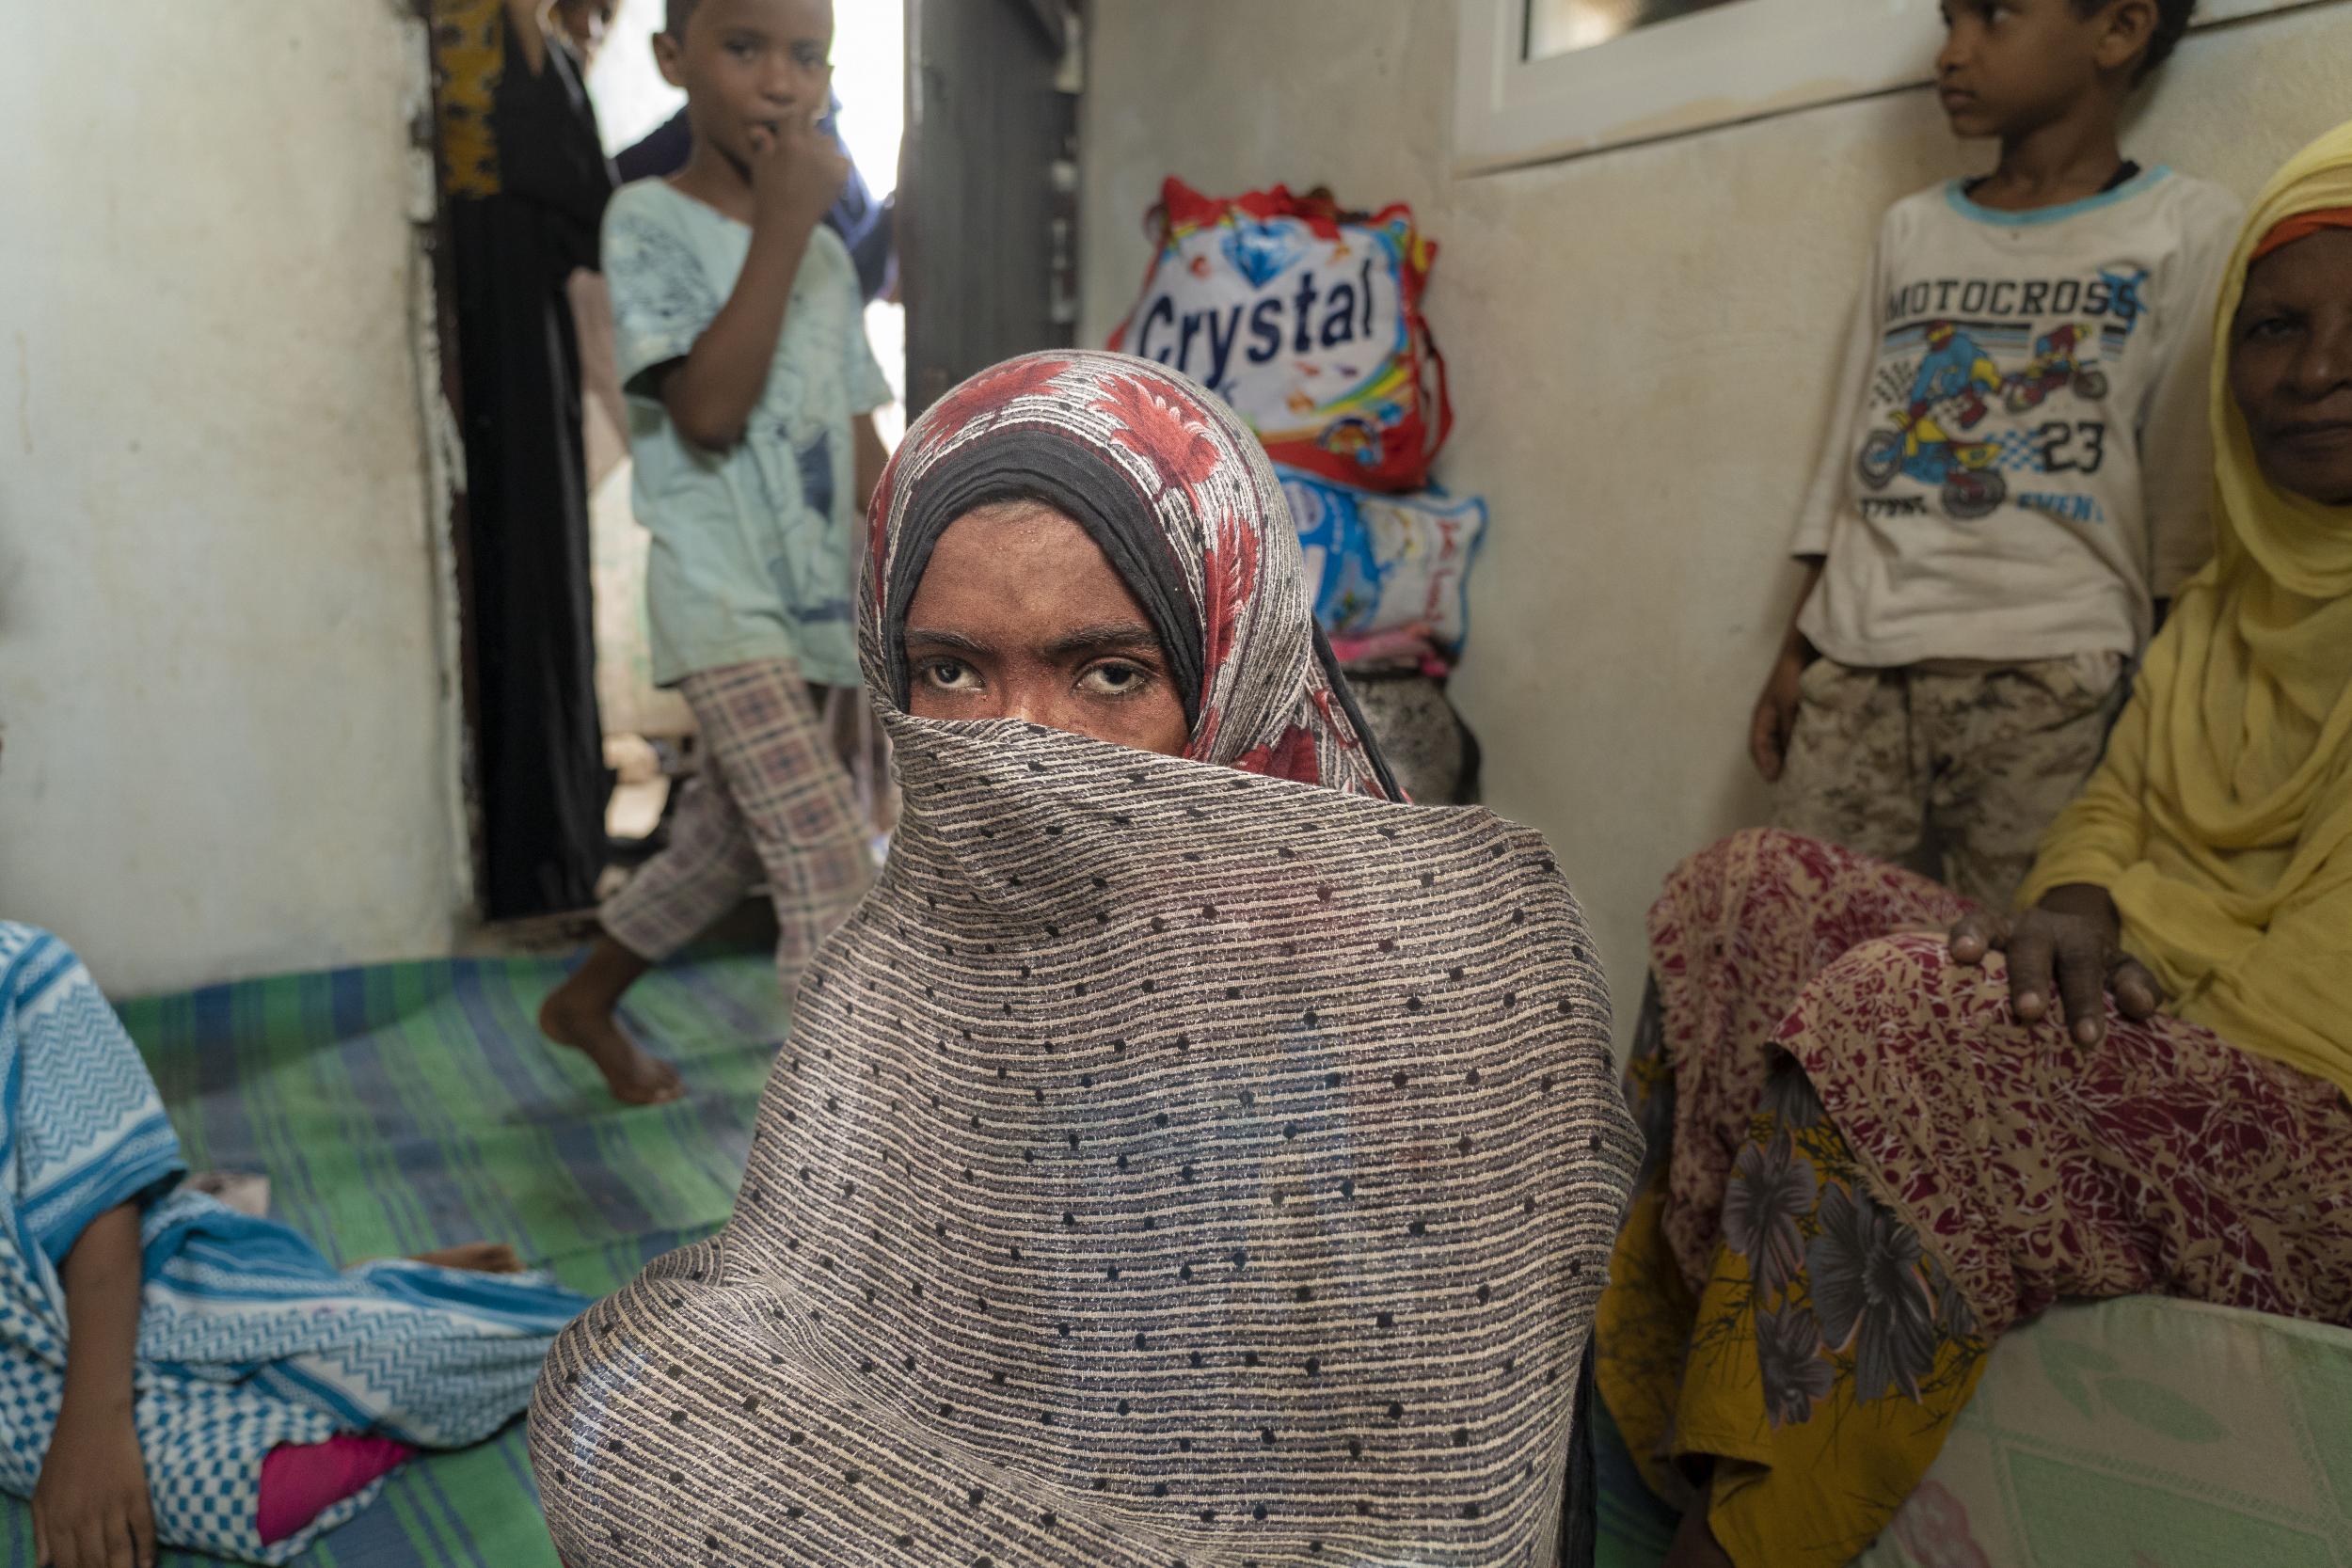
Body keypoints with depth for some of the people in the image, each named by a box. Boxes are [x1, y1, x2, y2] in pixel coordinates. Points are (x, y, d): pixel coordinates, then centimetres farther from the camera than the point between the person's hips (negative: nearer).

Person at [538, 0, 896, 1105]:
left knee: (726, 840, 18)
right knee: (832, 871, -16)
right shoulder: (652, 223, -7)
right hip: (720, 602, -7)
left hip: (811, 604, 7)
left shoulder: (827, 254, 12)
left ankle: (585, 1001, 42)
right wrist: (779, 229, -20)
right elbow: (707, 411, -21)